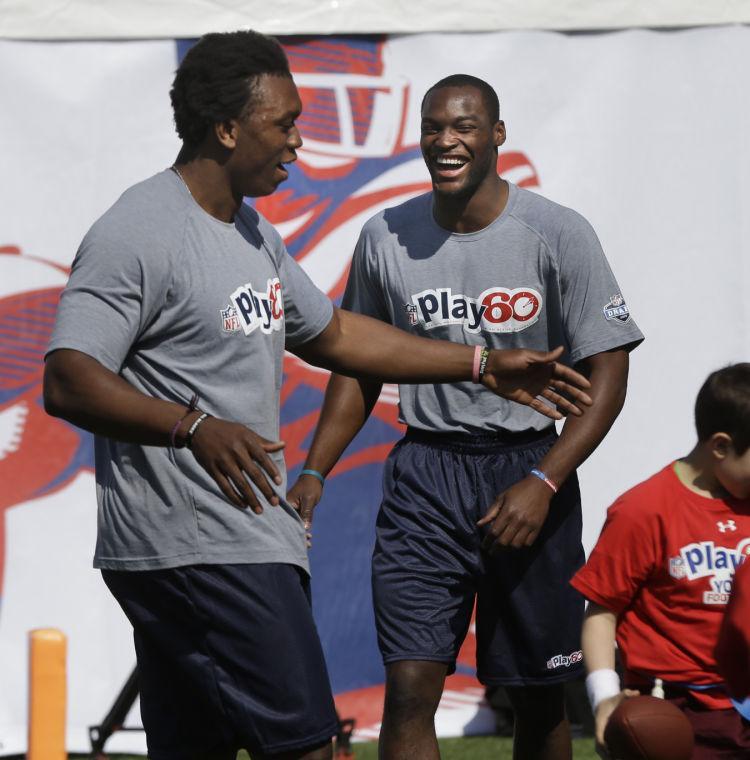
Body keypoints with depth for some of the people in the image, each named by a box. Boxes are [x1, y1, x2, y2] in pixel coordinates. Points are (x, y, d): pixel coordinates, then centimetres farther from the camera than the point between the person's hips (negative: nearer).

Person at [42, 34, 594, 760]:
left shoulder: (250, 231, 19)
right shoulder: (138, 232, -14)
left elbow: (331, 333, 30)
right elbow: (68, 381, -21)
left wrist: (485, 367, 28)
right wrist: (194, 427, -35)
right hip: (193, 551, -10)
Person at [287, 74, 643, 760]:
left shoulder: (557, 235, -7)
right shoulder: (385, 238, 2)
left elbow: (606, 374, -8)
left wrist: (542, 484, -18)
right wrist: (314, 473, 5)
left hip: (529, 466, -1)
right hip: (425, 471, 1)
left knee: (537, 696, 8)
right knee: (410, 687, -10)